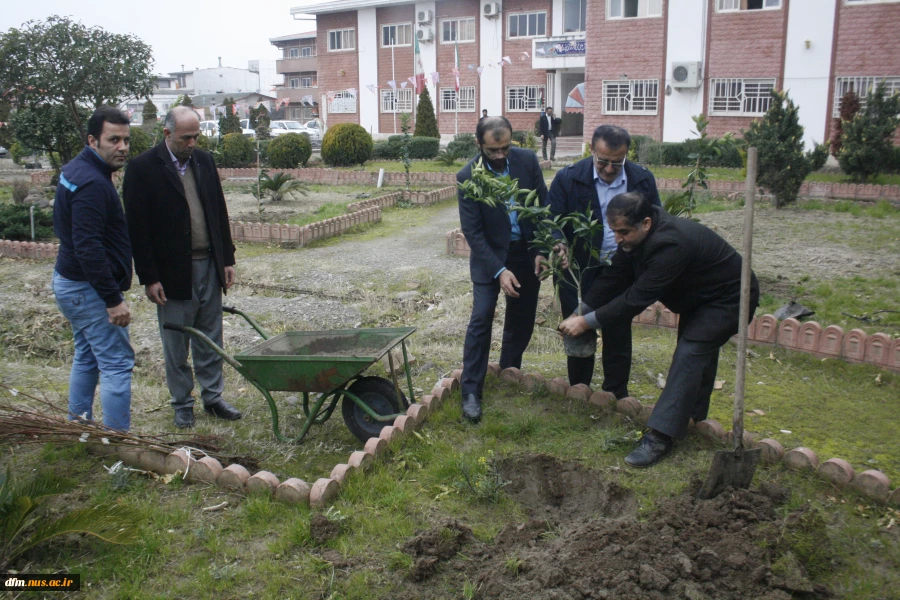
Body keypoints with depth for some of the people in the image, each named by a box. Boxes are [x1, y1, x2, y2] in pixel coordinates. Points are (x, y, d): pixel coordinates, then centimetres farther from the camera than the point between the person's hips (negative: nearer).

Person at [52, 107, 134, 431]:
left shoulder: (77, 170, 10)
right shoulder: (92, 184, -23)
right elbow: (88, 248, -28)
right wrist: (113, 300, -25)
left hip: (69, 281, 11)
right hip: (89, 289, -11)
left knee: (86, 357, 20)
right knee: (117, 364, -5)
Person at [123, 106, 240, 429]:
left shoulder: (204, 161, 7)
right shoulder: (143, 168, -9)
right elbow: (137, 229, -10)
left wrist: (227, 259, 8)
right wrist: (149, 278, -12)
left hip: (209, 266, 5)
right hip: (173, 271, -4)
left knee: (210, 340, 13)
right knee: (176, 345, 8)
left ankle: (213, 397, 25)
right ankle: (182, 403, 23)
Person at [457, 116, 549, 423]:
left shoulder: (527, 160, -9)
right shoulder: (468, 176, -18)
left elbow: (544, 204, 0)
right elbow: (472, 231, -17)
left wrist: (542, 249, -8)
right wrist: (499, 270, -23)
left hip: (527, 252, 4)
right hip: (490, 255, -3)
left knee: (521, 320, 11)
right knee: (481, 319, -11)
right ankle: (471, 391, -4)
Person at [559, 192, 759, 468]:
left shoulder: (670, 244, -40)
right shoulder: (639, 235, -12)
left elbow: (637, 298, -39)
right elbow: (613, 278, -7)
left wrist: (586, 322, -34)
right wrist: (579, 313, -14)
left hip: (728, 298, -10)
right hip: (698, 296, 10)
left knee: (690, 353, -20)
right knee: (698, 351, 21)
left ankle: (659, 436, -22)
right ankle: (694, 416, 40)